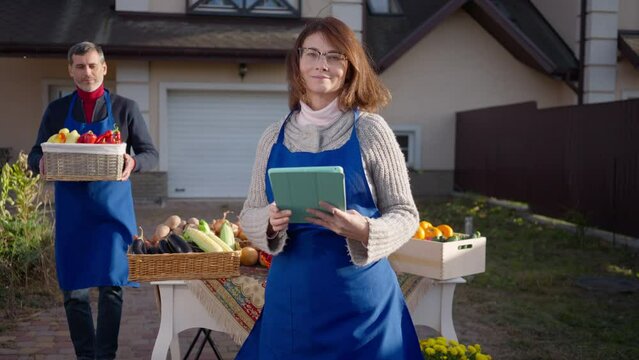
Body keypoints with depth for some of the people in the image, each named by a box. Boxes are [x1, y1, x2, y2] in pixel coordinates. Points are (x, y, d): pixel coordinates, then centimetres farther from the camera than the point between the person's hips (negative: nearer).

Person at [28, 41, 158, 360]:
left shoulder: (125, 108, 4)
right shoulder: (57, 110, 10)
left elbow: (150, 154, 4)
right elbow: (35, 156, 11)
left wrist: (133, 162, -19)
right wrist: (41, 163, -13)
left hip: (113, 206, -2)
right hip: (71, 209, 2)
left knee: (111, 285, -4)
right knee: (74, 290, 6)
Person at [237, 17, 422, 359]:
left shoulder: (370, 130, -6)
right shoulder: (275, 137, 3)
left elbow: (405, 213, -3)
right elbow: (249, 214, 9)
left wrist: (364, 231, -21)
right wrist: (270, 223, -13)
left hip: (359, 296, -2)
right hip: (289, 296, 3)